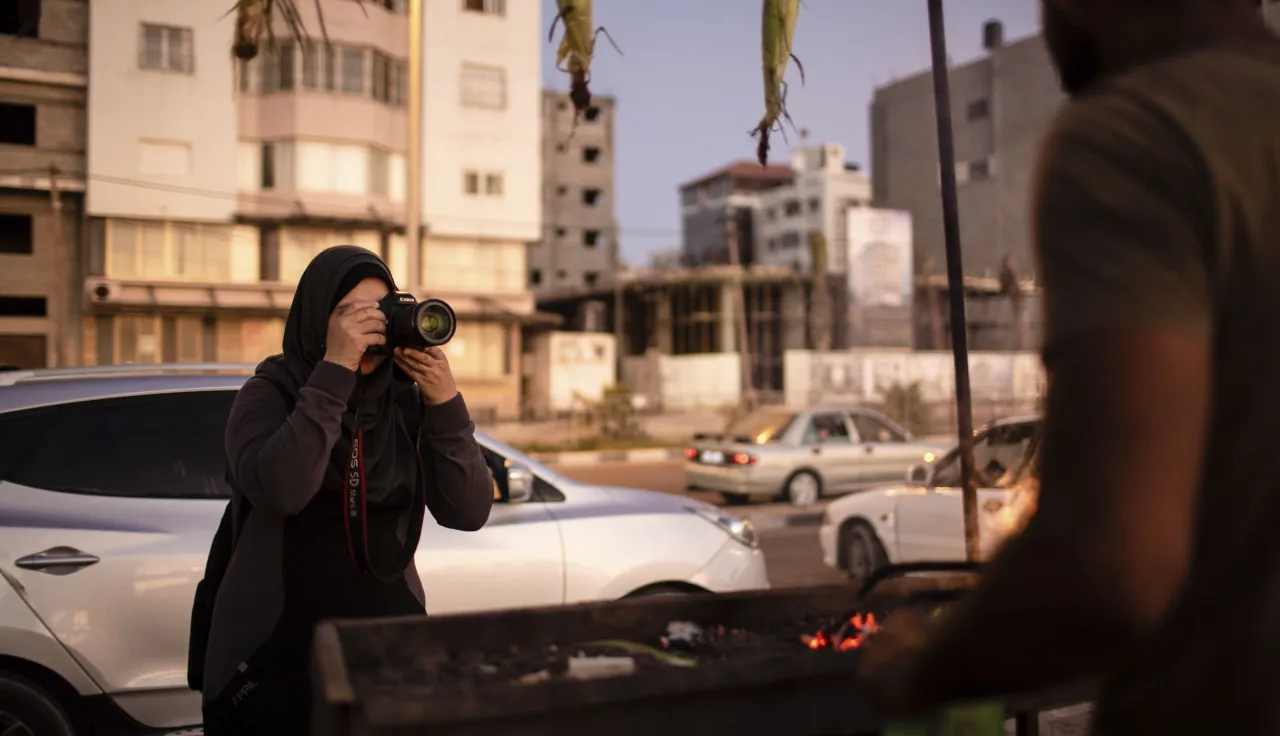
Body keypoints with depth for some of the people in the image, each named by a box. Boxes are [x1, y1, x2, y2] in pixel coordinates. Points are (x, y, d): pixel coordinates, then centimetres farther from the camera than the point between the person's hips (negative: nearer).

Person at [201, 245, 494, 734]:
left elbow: (468, 513, -9)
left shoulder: (407, 400, 0)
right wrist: (333, 372, -25)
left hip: (388, 635, 3)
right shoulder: (269, 394, -6)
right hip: (280, 643, -2)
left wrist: (445, 402, -18)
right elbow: (281, 490, -26)